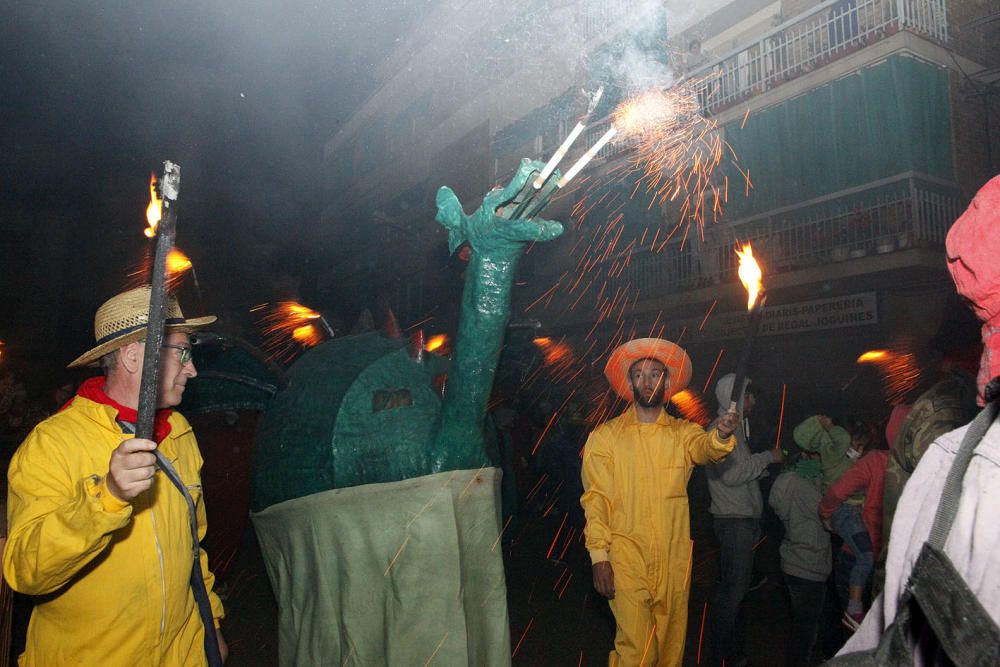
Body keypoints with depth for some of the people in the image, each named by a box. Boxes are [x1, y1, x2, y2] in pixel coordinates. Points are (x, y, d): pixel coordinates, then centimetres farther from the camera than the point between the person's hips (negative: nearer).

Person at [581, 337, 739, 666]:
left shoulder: (682, 432, 7)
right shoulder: (605, 436, 0)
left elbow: (703, 448, -15)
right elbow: (595, 500, -3)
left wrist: (721, 436, -37)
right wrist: (599, 557, -10)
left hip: (675, 560, 3)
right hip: (626, 561, -3)